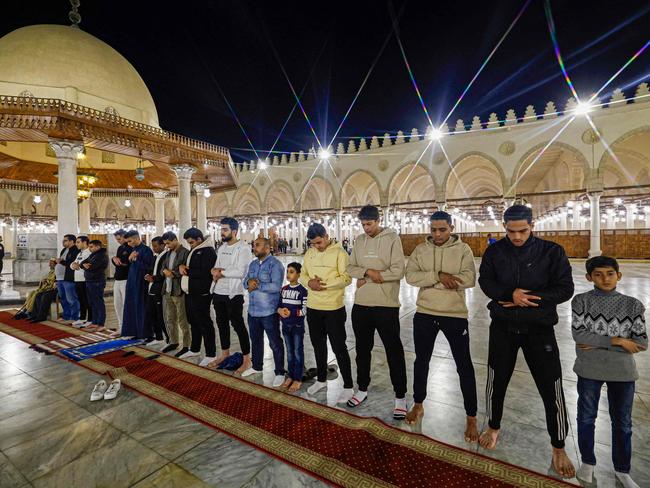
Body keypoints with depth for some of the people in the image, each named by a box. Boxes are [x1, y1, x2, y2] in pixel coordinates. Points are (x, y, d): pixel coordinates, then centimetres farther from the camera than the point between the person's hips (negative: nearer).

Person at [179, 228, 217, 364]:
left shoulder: (208, 251, -14)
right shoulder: (192, 251, 17)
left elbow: (205, 273, -24)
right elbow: (187, 265, 23)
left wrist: (187, 271, -14)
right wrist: (181, 267, 0)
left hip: (201, 295, -9)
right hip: (189, 293, 9)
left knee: (205, 324, -3)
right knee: (194, 323, 19)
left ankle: (211, 354, 6)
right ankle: (195, 349, 34)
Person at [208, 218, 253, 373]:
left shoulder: (243, 248, -13)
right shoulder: (222, 248, 14)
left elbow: (240, 272, -22)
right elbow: (215, 267, 14)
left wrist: (222, 272, -13)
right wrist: (215, 270, -9)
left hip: (233, 294, -8)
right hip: (218, 292, 8)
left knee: (238, 325, -1)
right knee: (222, 323, 19)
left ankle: (247, 360, 10)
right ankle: (225, 353, 36)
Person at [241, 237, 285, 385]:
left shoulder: (275, 264, -13)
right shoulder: (253, 264, 12)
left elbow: (276, 286, -23)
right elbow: (245, 280, 10)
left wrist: (257, 285, -16)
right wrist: (249, 282, -13)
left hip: (269, 312, -8)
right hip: (253, 311, 8)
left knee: (275, 343, 4)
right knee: (255, 340, 22)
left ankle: (280, 373, 17)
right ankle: (256, 366, 41)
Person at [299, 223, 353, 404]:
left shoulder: (339, 253, -11)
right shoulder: (309, 253, 8)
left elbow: (346, 278, -18)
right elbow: (303, 275, 10)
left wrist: (324, 284, -22)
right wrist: (309, 283, -12)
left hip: (334, 308, -6)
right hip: (313, 307, 6)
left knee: (339, 347, 3)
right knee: (318, 345, 19)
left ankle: (348, 386, 19)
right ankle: (321, 379, 39)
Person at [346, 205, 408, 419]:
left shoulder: (392, 239, -7)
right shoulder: (360, 240, 9)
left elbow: (398, 271, -15)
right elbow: (351, 267, 7)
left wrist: (367, 278, -12)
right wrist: (367, 272, -13)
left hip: (386, 305, -5)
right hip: (361, 304, 5)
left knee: (394, 351, 5)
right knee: (362, 349, 17)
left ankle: (400, 397, 22)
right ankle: (362, 389, 36)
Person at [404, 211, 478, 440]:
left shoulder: (463, 249, -5)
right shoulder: (420, 249, 1)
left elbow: (469, 279, -17)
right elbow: (410, 276, -11)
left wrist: (430, 279, -19)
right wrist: (438, 276, -25)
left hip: (455, 314, -2)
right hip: (425, 313, 3)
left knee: (464, 366, 8)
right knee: (421, 361, 16)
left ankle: (471, 417, 27)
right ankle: (418, 405, 37)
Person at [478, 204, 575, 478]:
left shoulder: (552, 252, -6)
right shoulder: (494, 251, -2)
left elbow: (565, 289, -8)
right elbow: (486, 282, -8)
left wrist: (529, 300, -16)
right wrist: (510, 294, -24)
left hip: (539, 328, -1)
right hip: (503, 327, 1)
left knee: (551, 389, 5)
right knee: (496, 381, 14)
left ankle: (558, 449, 30)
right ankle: (493, 428, 39)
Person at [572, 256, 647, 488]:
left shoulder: (633, 305, -3)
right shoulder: (581, 301, -7)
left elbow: (642, 343, -6)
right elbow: (578, 334, -14)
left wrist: (598, 344, -14)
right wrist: (616, 341, -17)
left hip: (622, 372, 1)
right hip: (589, 370, -1)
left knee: (622, 423, 17)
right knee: (586, 418, 14)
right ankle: (587, 462, 35)